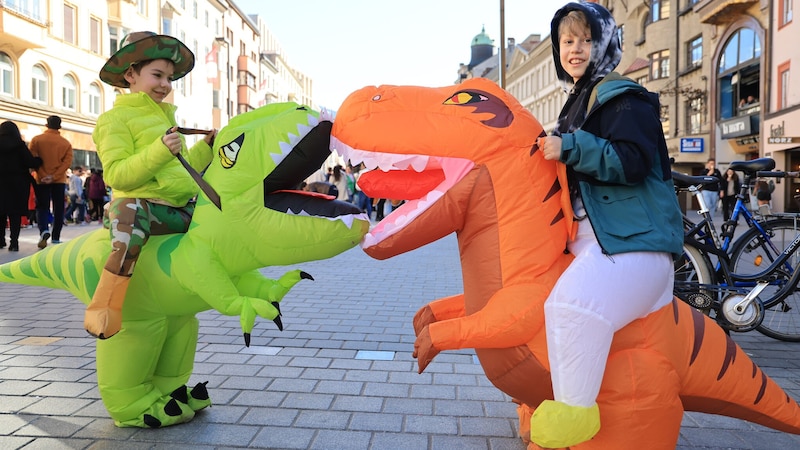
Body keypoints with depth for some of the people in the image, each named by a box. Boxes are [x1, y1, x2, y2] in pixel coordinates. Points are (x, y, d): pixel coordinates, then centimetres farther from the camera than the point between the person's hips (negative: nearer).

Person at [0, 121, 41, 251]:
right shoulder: (19, 145, -5)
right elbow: (31, 162, -11)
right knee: (15, 213, -1)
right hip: (18, 183, -2)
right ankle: (14, 242, -5)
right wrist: (40, 160, 7)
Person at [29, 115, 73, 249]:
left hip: (42, 180, 0)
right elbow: (67, 162, -8)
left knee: (42, 207, 7)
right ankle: (56, 238, 6)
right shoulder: (66, 143, 2)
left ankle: (44, 230, -18)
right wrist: (53, 177, -12)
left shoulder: (36, 140, 0)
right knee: (58, 209, 7)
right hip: (59, 181, 0)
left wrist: (43, 176, -10)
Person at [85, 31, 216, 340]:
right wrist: (161, 151, -23)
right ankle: (104, 311, -42)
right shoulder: (114, 119, 1)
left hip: (186, 208, 8)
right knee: (131, 211, -43)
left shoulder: (166, 117, 26)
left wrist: (206, 147, 18)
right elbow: (116, 175, -13)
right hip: (147, 206, -8)